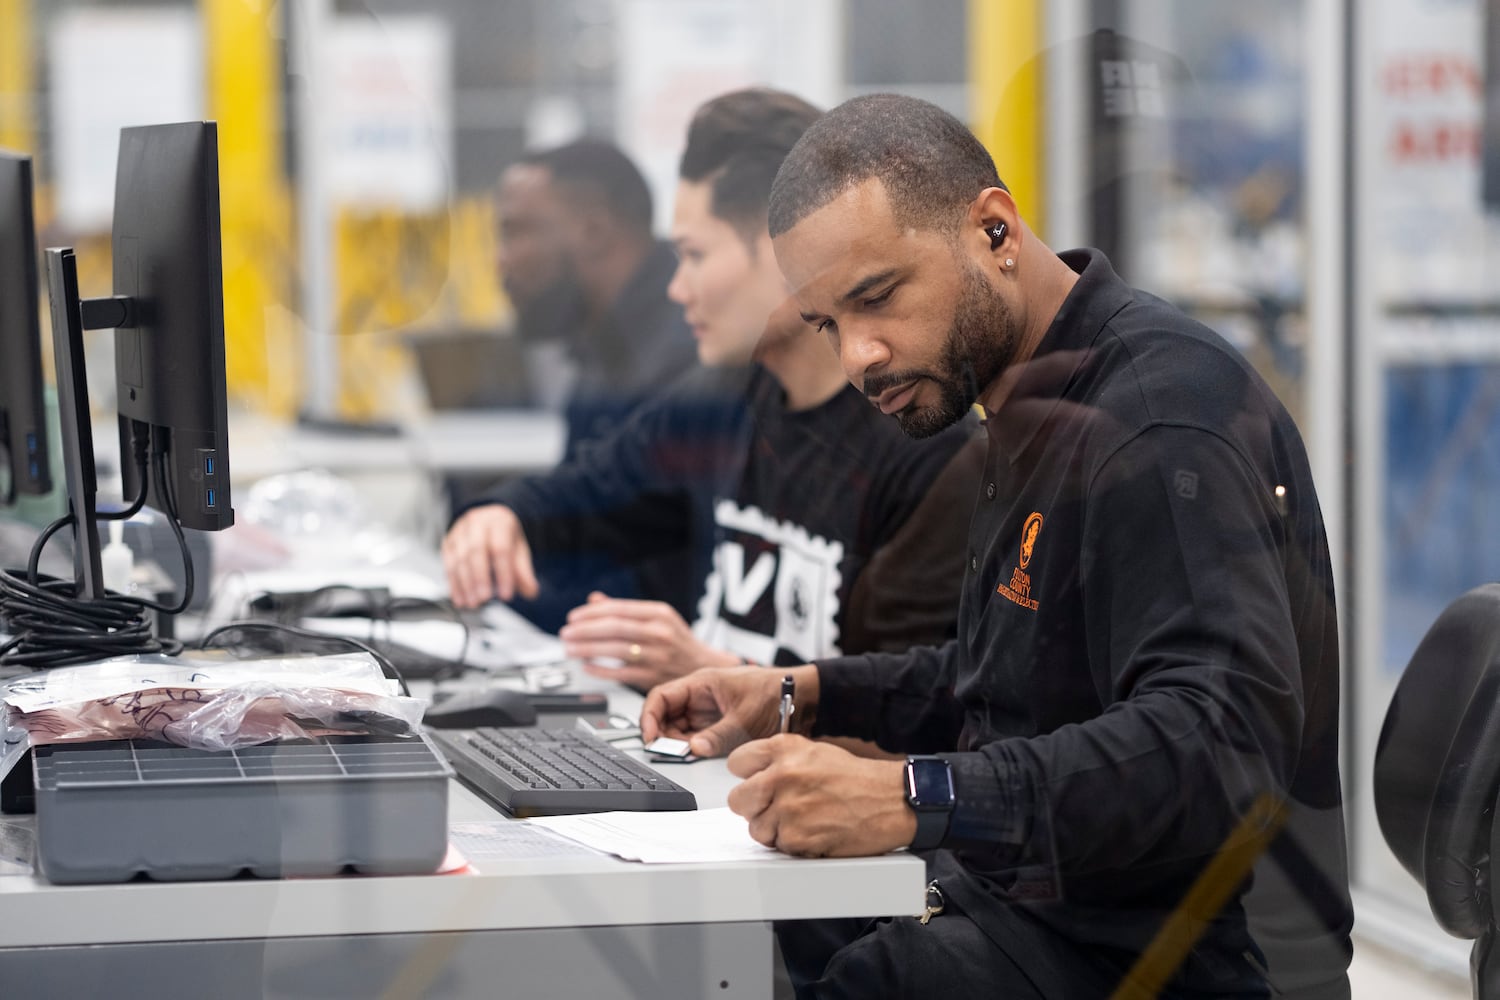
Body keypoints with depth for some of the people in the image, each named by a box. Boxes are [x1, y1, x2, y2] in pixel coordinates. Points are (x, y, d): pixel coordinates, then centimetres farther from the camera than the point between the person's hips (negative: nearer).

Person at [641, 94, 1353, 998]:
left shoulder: (1163, 416, -19)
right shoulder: (1047, 414, 15)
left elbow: (1215, 750, -31)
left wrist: (916, 801, -39)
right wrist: (809, 696, 14)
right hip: (1047, 909, 10)